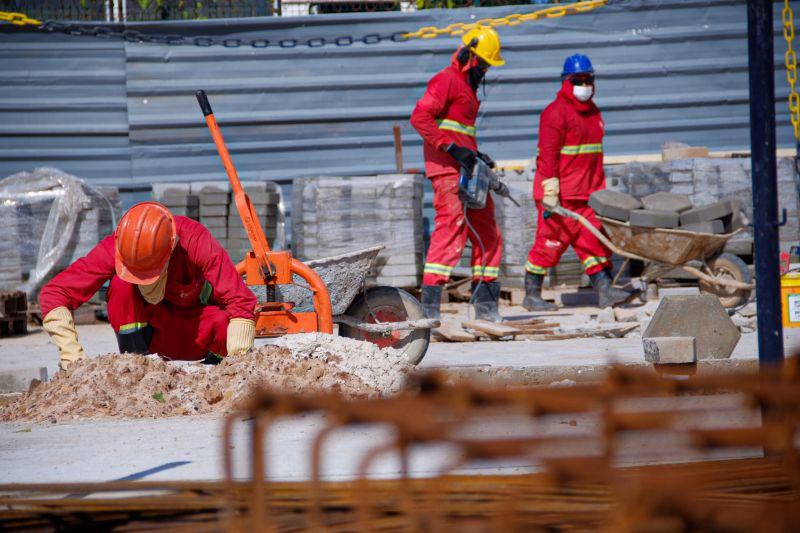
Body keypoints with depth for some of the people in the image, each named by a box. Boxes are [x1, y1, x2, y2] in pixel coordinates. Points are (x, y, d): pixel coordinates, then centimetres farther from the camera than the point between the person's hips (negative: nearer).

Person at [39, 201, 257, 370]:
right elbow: (53, 294, -27)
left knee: (225, 324, -36)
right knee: (121, 284, -30)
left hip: (197, 337, -1)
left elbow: (241, 303, -33)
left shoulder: (195, 240, -30)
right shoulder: (115, 248, -26)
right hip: (151, 334, 1)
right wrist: (71, 354, -38)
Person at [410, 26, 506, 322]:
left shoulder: (467, 87, 25)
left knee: (487, 234, 11)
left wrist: (476, 155, 15)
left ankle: (485, 304, 17)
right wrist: (453, 149, -22)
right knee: (452, 228, -18)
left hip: (466, 172, 10)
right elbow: (420, 117, -19)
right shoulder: (447, 80, -7)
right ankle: (429, 304, -22)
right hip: (447, 171, -10)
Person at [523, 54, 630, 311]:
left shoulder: (593, 113, 17)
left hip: (587, 194, 8)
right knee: (550, 243, -2)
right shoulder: (555, 112, -10)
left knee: (595, 240, 3)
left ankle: (604, 290, 2)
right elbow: (547, 155, -15)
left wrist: (600, 190, 24)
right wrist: (549, 193, -20)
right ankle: (532, 295, 6)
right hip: (561, 197, -8)